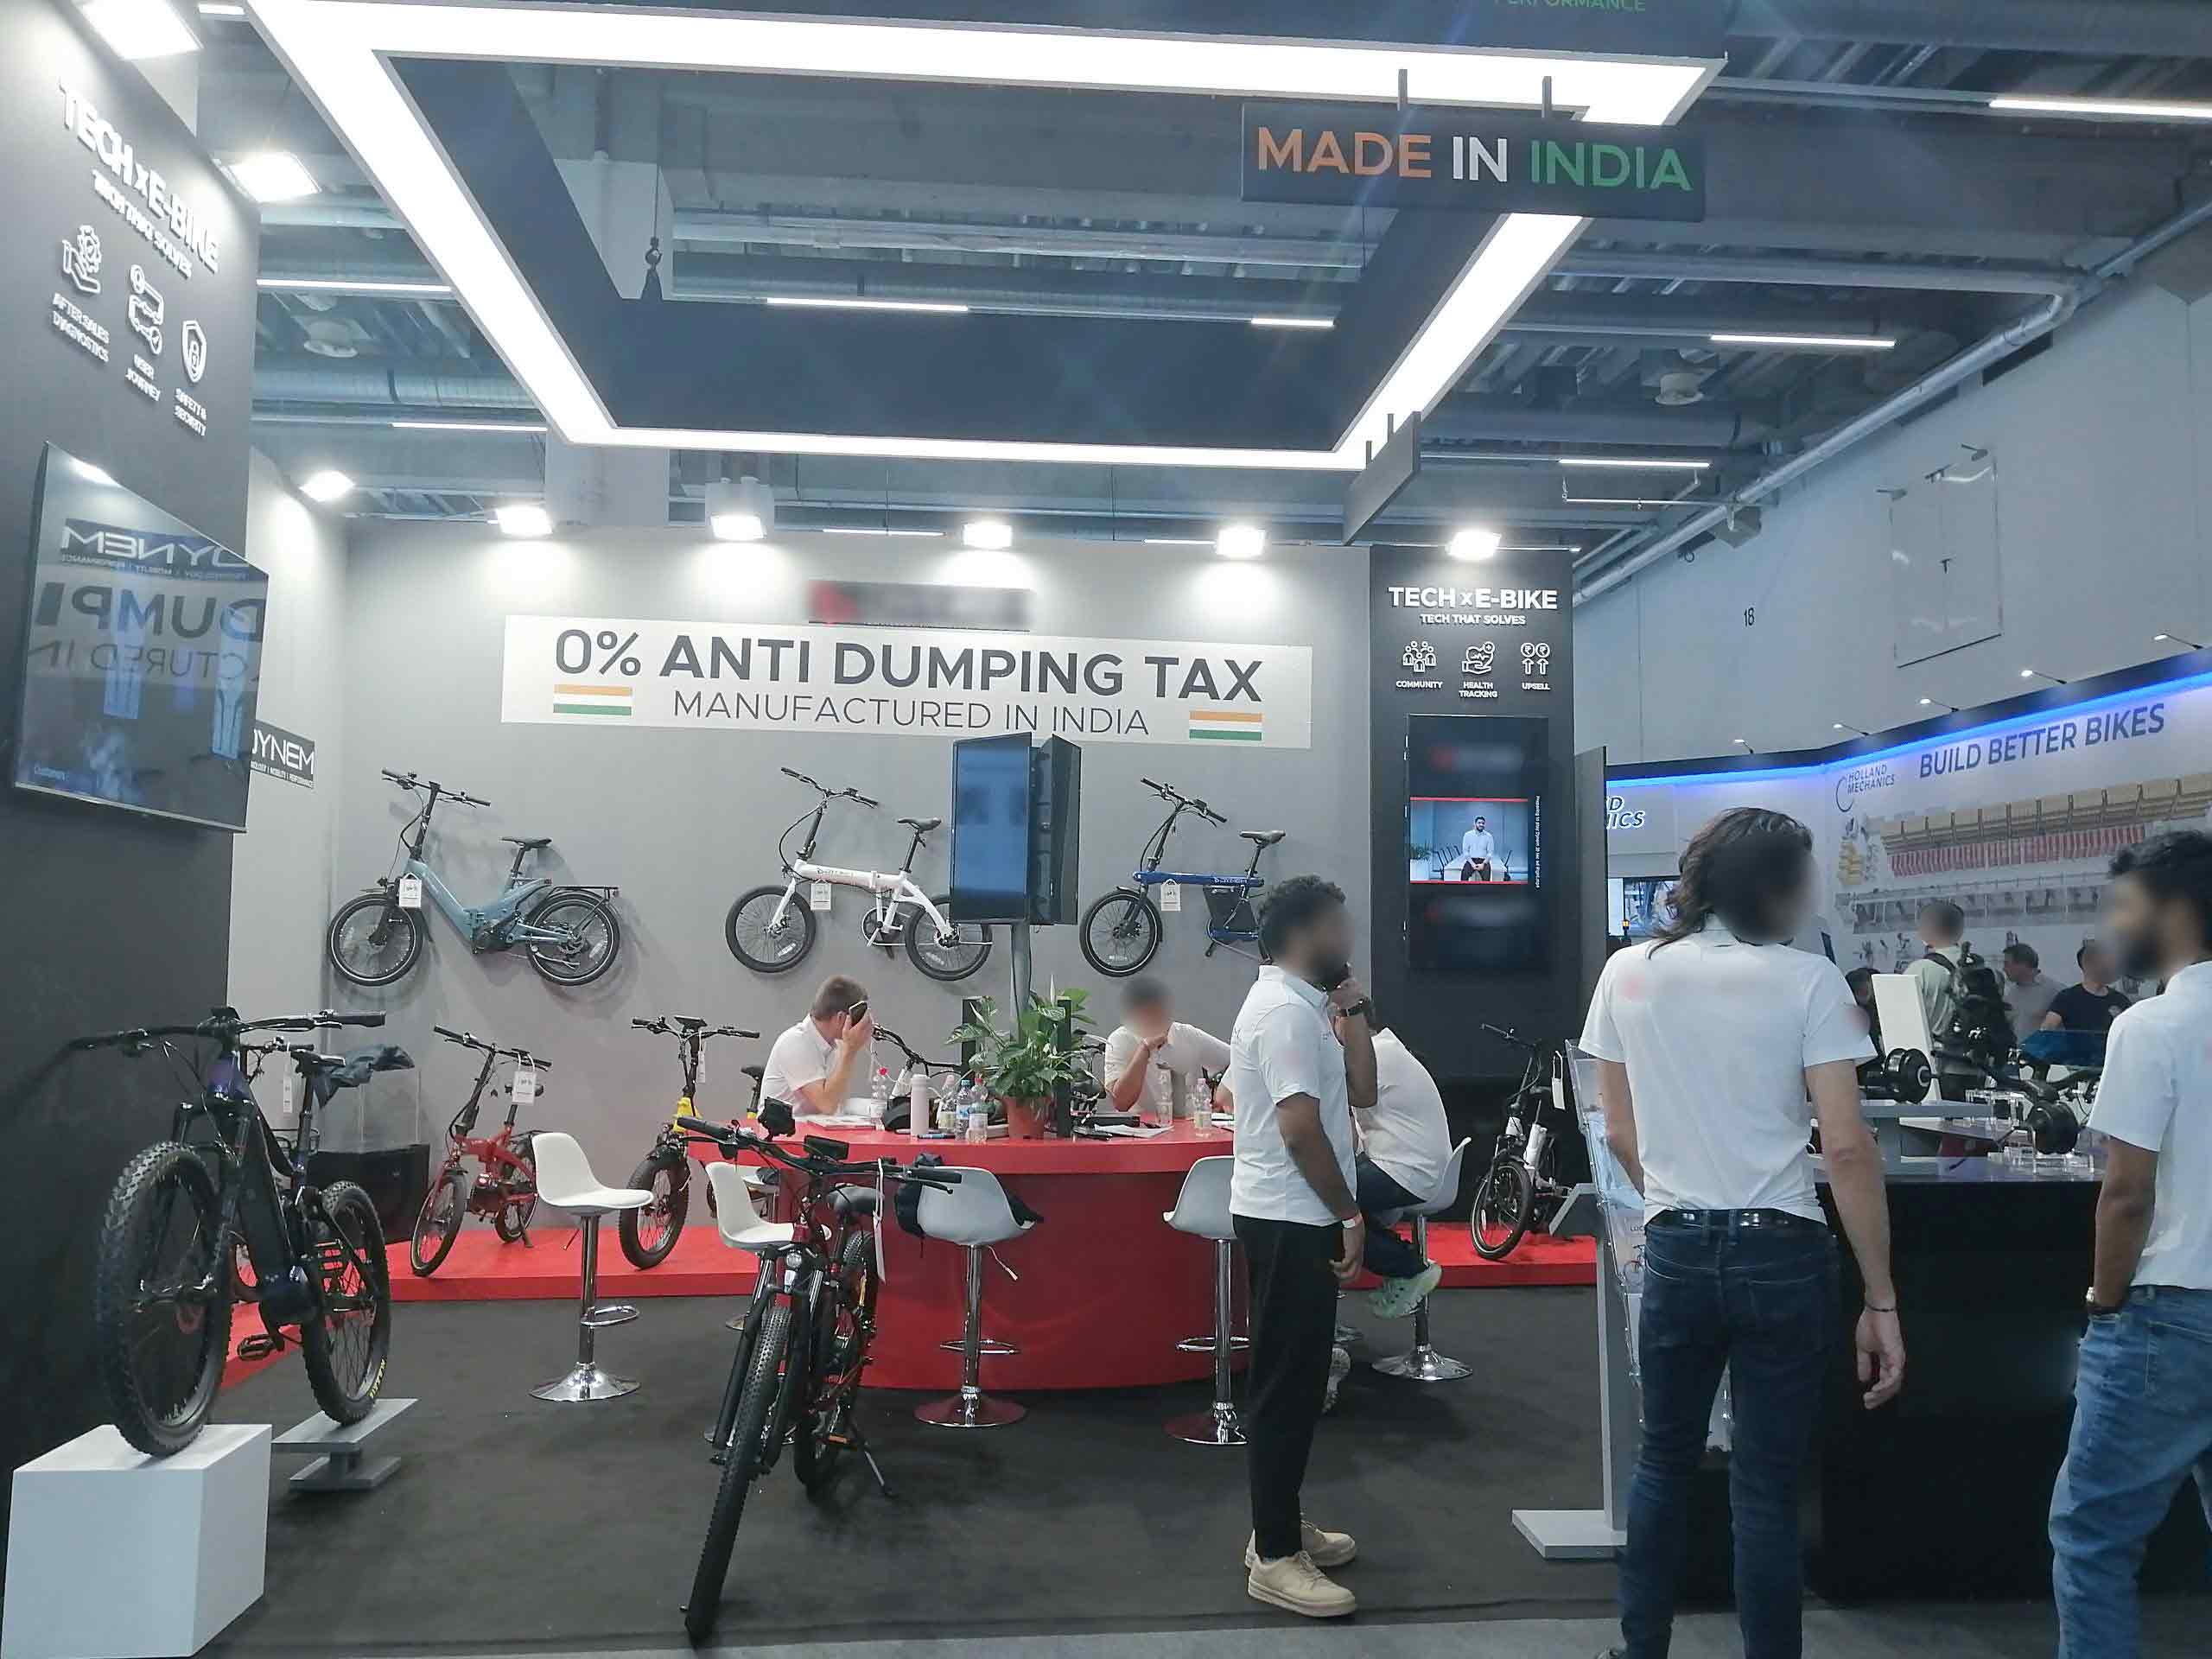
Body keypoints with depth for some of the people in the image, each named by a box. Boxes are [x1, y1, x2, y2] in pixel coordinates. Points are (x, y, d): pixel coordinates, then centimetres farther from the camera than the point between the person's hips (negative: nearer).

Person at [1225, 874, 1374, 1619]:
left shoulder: (1299, 1006, 14)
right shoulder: (1287, 1012, -19)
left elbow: (1361, 1094, 13)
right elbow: (1300, 1128, -23)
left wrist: (1353, 1012, 7)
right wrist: (1350, 1214, -15)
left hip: (1292, 1218, 11)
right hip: (1290, 1222, -11)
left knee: (1292, 1381, 17)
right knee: (1286, 1386, -4)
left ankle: (1280, 1527, 27)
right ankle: (1275, 1558, 4)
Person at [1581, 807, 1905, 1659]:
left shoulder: (1629, 974, 2)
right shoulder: (1808, 981, -8)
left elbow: (1620, 1133, 7)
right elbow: (1847, 1148, -12)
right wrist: (1882, 1302, -7)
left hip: (1676, 1251, 3)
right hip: (1782, 1254, -3)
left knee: (1664, 1460, 20)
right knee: (1765, 1491, 8)